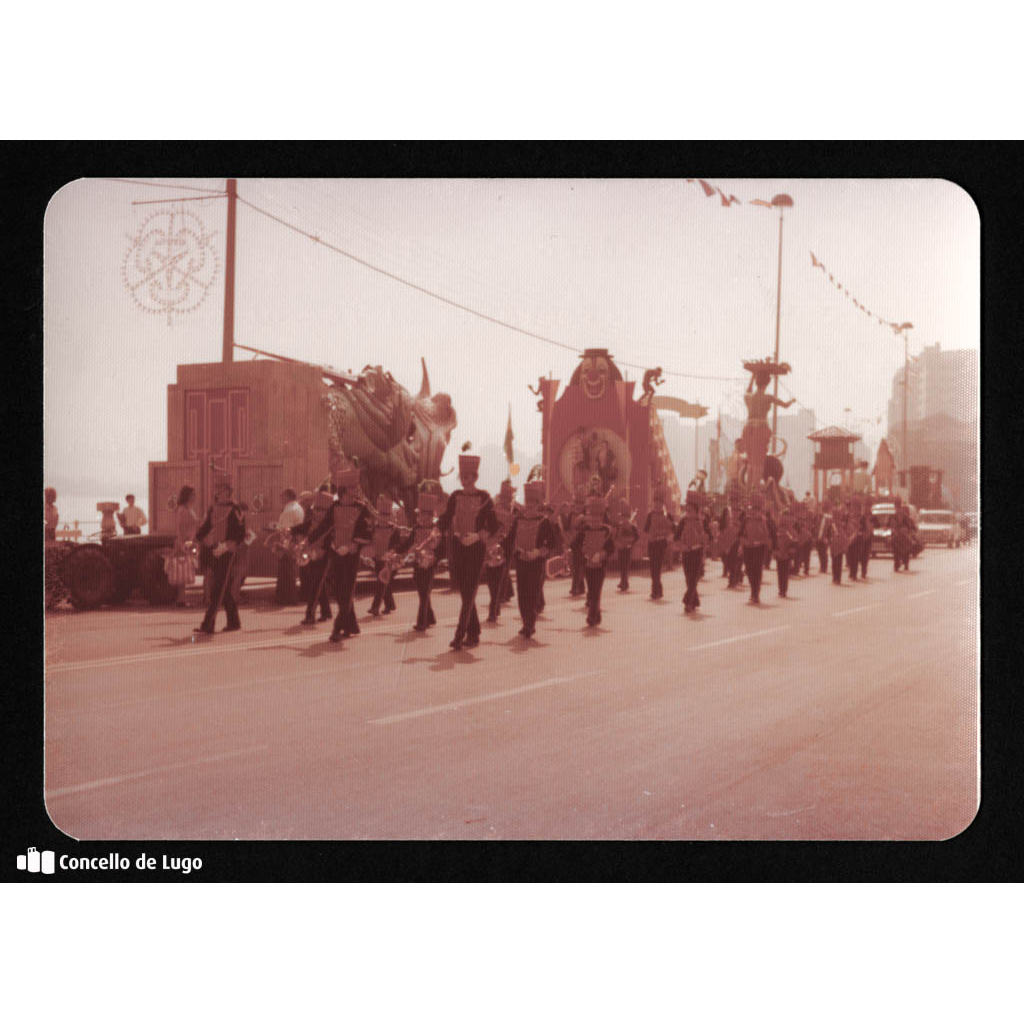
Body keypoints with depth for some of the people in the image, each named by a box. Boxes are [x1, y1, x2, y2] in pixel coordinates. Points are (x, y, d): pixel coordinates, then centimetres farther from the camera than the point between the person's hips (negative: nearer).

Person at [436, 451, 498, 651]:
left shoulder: (484, 498, -3)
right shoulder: (455, 496, 7)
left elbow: (493, 527, -5)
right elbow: (444, 521, 10)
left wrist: (477, 536, -21)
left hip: (476, 548, -4)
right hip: (457, 548, 4)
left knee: (469, 593, -10)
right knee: (465, 594, 8)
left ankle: (459, 636, -14)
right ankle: (473, 634, 18)